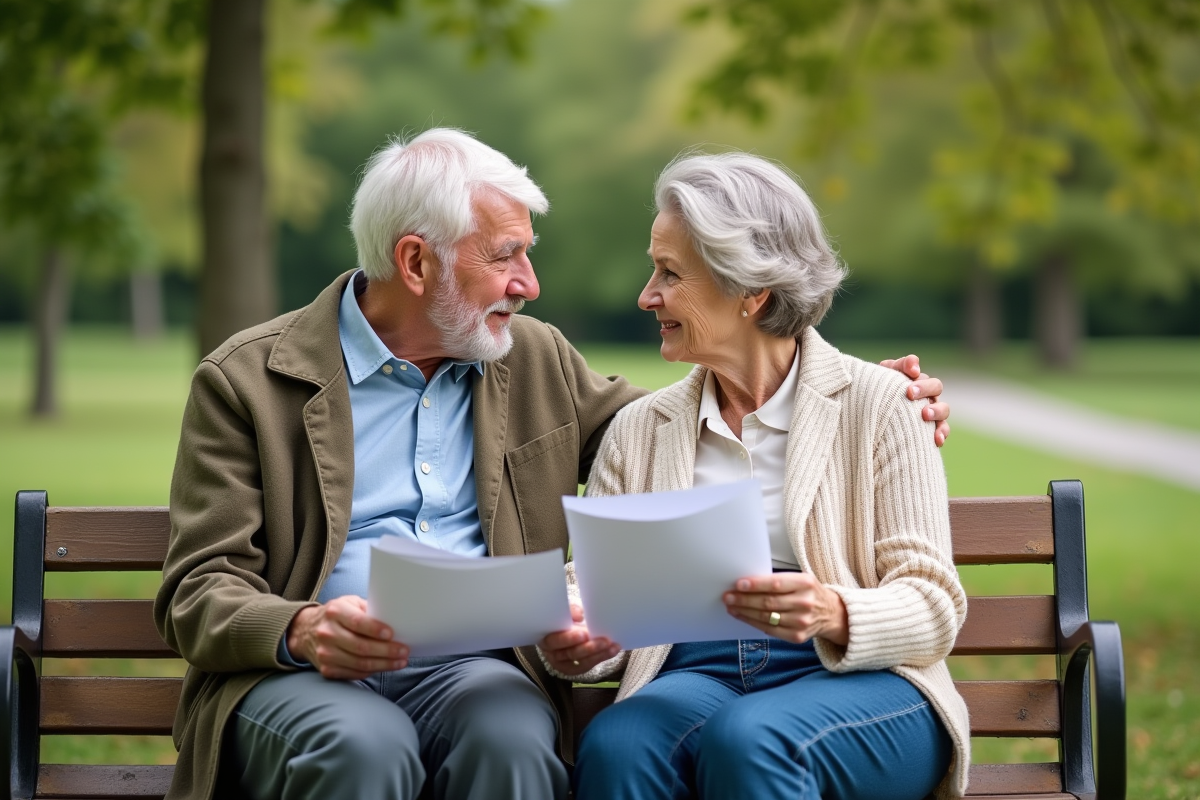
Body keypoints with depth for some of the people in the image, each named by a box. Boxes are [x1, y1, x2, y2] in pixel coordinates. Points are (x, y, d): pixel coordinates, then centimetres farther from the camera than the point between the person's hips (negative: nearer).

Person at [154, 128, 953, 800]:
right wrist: (300, 631, -23)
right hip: (299, 677, -3)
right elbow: (199, 593, 0)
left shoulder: (535, 361, 17)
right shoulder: (248, 380, 4)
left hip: (472, 669, 3)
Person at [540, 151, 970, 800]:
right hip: (694, 678, 2)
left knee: (747, 740, -36)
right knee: (613, 745, -32)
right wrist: (573, 643, -15)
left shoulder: (878, 404, 5)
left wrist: (834, 616, -23)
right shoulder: (638, 430, 17)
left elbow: (934, 607, -2)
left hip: (856, 681, -2)